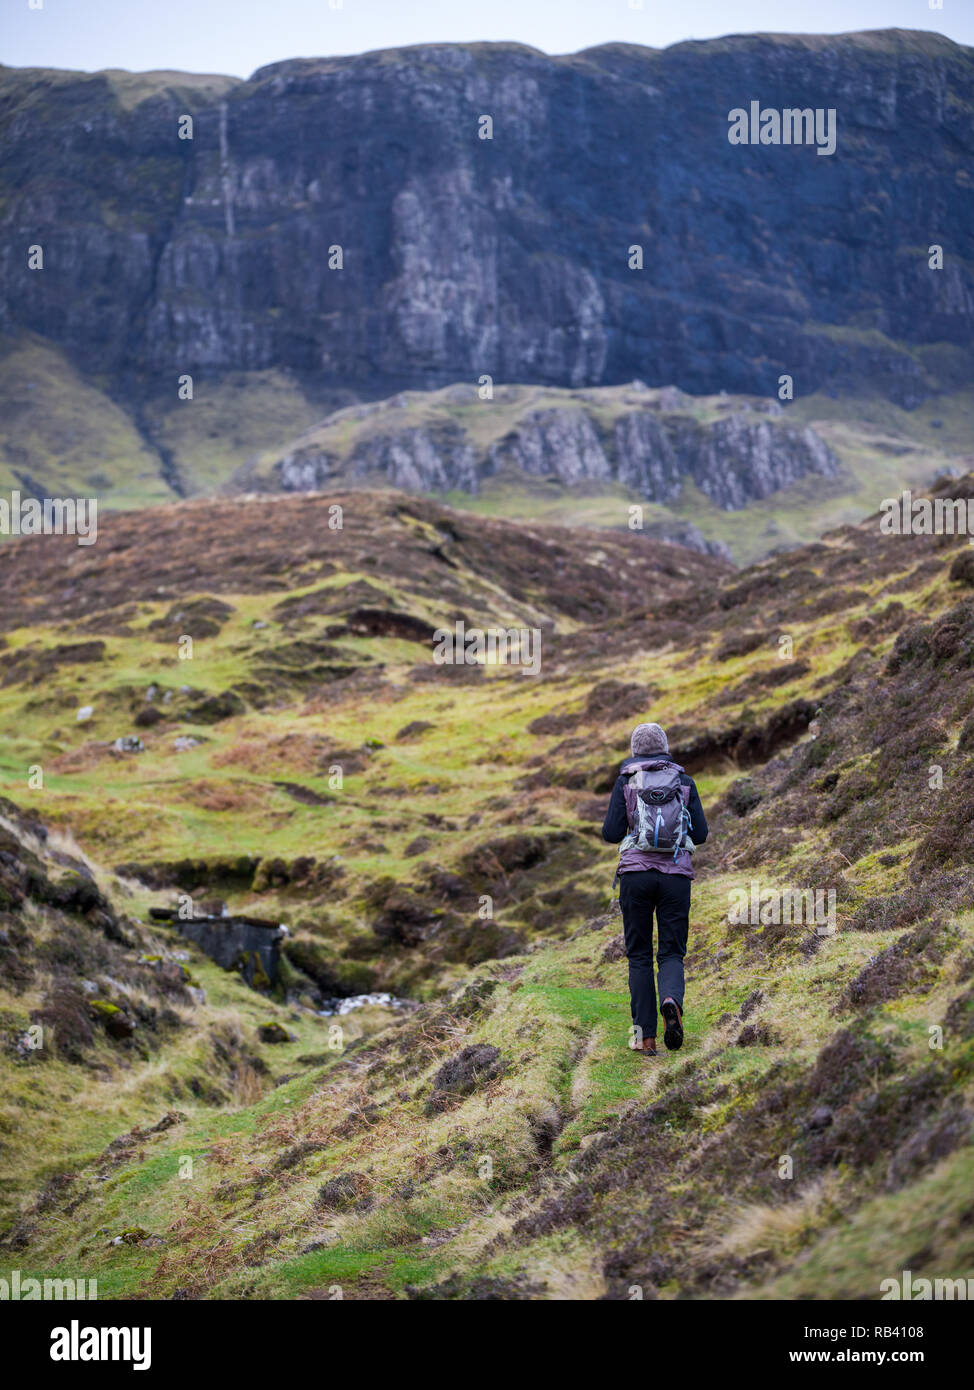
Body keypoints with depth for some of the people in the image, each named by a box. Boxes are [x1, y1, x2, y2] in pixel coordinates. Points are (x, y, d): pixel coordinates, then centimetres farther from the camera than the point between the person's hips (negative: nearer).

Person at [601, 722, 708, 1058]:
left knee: (639, 955, 9)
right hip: (676, 875, 1)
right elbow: (700, 834, 4)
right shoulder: (684, 782, 6)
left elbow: (611, 834, -3)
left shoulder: (626, 782, 2)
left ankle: (646, 1036, 2)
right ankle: (671, 1000, -25)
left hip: (636, 873, -1)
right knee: (671, 953, 8)